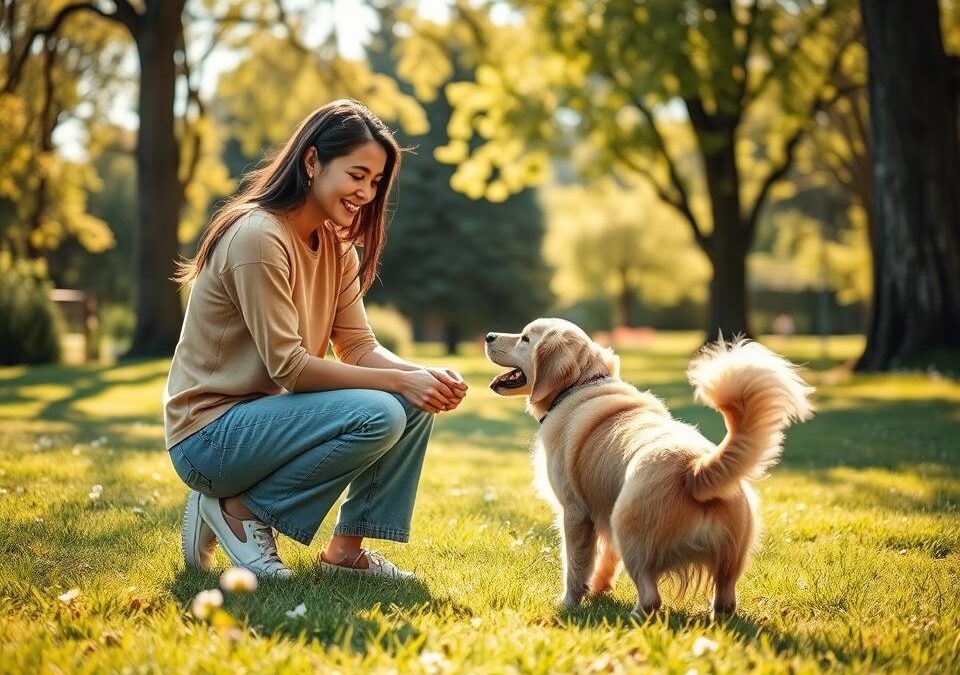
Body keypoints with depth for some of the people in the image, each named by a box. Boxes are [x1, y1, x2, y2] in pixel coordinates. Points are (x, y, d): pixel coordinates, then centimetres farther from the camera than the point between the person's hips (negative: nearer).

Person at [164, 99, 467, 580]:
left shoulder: (336, 246, 8)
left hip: (265, 413, 9)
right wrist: (400, 381, -25)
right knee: (377, 416, -27)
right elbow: (288, 365, -24)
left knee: (416, 403, -6)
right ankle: (239, 508, -9)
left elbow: (359, 346, 1)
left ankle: (347, 548, 2)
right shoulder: (258, 236, -21)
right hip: (210, 434, -8)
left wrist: (426, 377, -18)